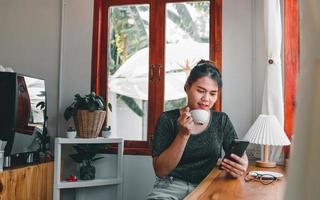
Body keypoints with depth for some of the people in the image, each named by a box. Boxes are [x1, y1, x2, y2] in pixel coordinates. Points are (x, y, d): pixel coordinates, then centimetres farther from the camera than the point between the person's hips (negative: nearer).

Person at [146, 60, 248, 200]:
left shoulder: (221, 120, 7)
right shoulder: (168, 119, -3)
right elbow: (160, 171, -7)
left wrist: (241, 165, -20)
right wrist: (183, 135, -18)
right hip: (172, 184, -3)